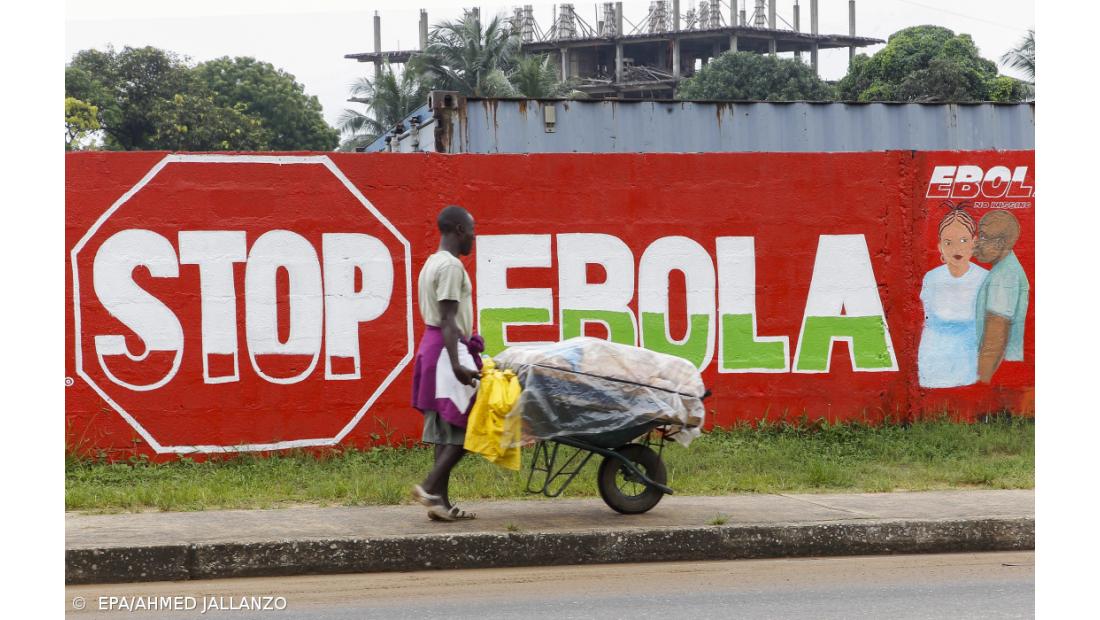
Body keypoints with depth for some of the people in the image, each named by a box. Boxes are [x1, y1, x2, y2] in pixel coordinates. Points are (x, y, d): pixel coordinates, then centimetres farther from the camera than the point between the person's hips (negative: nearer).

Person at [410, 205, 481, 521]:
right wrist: (456, 364, -27)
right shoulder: (451, 265, -14)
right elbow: (447, 320, -21)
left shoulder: (432, 263, 17)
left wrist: (467, 337, 21)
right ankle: (429, 486, -12)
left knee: (447, 430, 9)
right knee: (467, 426, -6)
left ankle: (441, 502, 8)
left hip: (431, 346, 10)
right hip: (448, 351, -10)